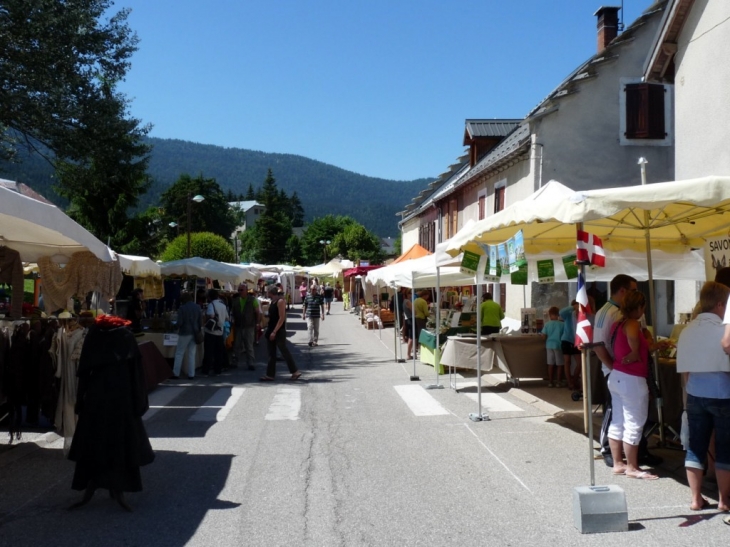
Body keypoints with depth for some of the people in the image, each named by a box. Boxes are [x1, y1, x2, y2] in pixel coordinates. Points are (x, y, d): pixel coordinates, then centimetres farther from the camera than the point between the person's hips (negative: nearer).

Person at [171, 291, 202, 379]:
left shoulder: (182, 308, -11)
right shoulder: (197, 307, 2)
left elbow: (179, 322, -14)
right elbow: (200, 321, 3)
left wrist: (177, 327, 7)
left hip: (185, 333, -4)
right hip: (195, 333, 4)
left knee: (179, 353, 5)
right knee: (192, 354, 8)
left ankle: (176, 374, 6)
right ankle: (191, 374, 8)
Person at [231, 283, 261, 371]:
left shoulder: (253, 300, -5)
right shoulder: (235, 300, 5)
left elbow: (258, 313, -3)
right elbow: (232, 313, 13)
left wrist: (257, 323, -5)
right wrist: (233, 322, 6)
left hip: (249, 327, -4)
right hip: (238, 327, 4)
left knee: (249, 346, 2)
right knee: (237, 346, 11)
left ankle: (250, 363, 7)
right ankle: (235, 362, 20)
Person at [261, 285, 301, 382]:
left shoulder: (280, 301, -14)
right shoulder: (272, 302, 13)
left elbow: (282, 318, -19)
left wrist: (274, 332, -22)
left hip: (279, 332, -9)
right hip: (271, 331, 9)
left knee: (284, 352, -2)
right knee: (271, 354, 8)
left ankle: (295, 372, 8)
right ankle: (270, 375, 11)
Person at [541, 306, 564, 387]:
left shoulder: (547, 324, -3)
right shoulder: (562, 324, -8)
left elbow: (544, 336, -1)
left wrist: (545, 345, 16)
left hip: (549, 345, 2)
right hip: (558, 345, -2)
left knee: (550, 364, 8)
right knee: (559, 364, 7)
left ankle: (550, 382, 12)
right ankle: (558, 382, 8)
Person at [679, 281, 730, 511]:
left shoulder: (687, 331, 2)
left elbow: (684, 369, 5)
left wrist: (693, 387, 15)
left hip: (695, 395, 5)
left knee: (695, 446, 10)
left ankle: (696, 498, 16)